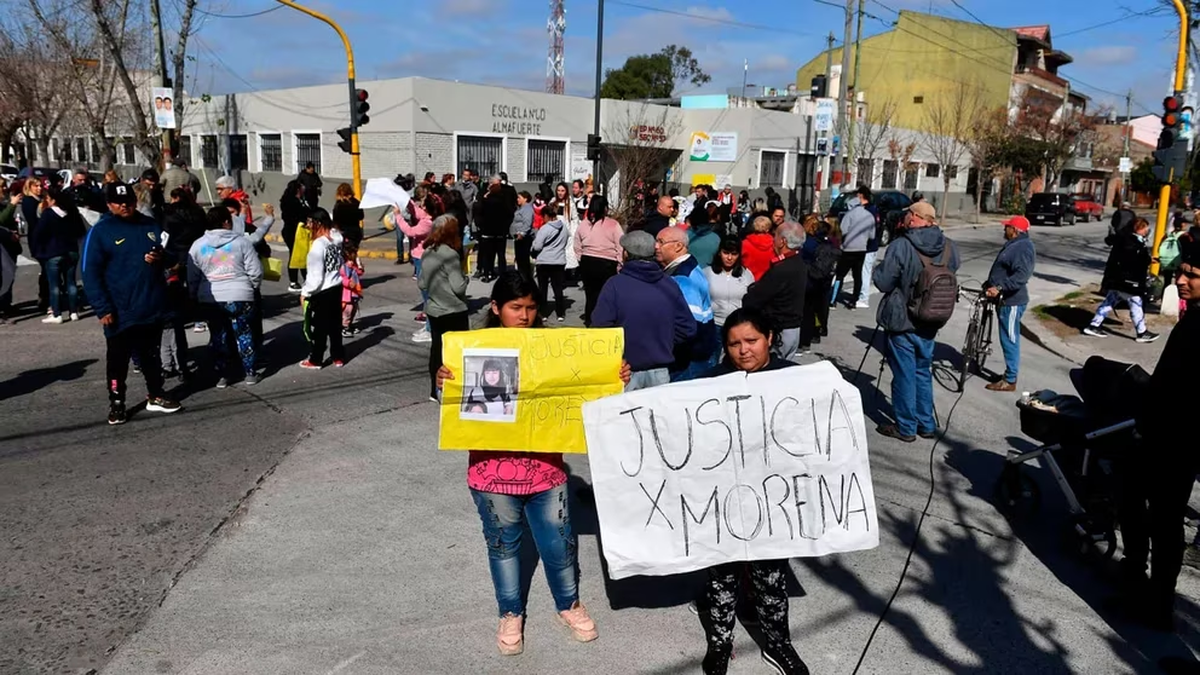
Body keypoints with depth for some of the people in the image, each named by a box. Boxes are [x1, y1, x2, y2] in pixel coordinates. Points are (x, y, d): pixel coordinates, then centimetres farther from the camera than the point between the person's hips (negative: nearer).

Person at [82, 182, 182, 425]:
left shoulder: (150, 225, 7)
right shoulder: (100, 232, -7)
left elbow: (170, 255, 18)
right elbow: (91, 274, -10)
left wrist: (161, 257, -8)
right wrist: (103, 309, -17)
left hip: (153, 308, 4)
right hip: (120, 312, -4)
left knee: (151, 356, 18)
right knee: (118, 360, 6)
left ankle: (155, 396, 30)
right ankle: (116, 404, 18)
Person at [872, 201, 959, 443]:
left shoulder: (901, 246, -19)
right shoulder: (949, 248, 0)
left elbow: (883, 282, -15)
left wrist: (877, 270, 5)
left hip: (902, 321, -6)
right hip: (930, 322, 6)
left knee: (904, 374, 5)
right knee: (923, 372, 18)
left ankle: (906, 427, 13)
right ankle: (926, 424, 27)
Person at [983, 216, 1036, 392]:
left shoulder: (1023, 247, -18)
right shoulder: (1013, 245, 15)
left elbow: (1021, 275, -30)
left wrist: (999, 288, -37)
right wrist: (989, 284, 26)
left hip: (1012, 301, -10)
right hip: (1005, 299, 10)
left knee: (1010, 339, -5)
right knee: (1007, 339, 16)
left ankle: (1010, 381, 1)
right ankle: (1010, 373, 26)